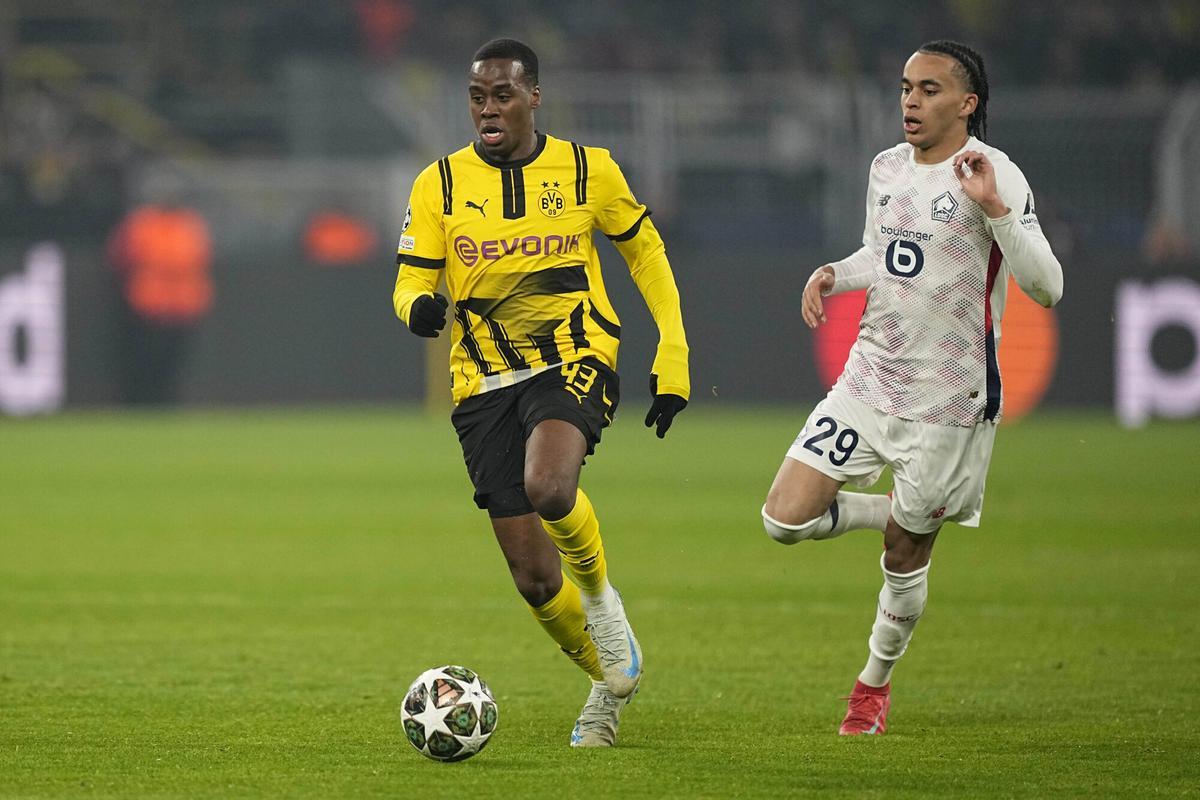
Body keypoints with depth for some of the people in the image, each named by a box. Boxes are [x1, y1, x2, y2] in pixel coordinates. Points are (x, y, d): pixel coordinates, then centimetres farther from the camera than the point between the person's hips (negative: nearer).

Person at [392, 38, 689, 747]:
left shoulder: (587, 169, 1)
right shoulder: (441, 184, 1)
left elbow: (643, 247, 13)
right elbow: (410, 284, 3)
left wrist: (673, 353, 6)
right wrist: (419, 307, -23)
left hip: (573, 359, -2)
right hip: (485, 382, 2)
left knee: (547, 487, -35)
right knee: (534, 577, -1)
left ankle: (600, 591, -3)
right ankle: (611, 679, 26)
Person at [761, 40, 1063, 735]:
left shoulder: (995, 175, -14)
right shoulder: (887, 168, 7)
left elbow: (1047, 287, -21)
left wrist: (993, 207, -33)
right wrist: (832, 275, 4)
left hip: (947, 399, -6)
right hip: (866, 383, 6)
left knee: (905, 556, 6)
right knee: (785, 518, -6)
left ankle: (875, 684, 30)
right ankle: (909, 514, 20)